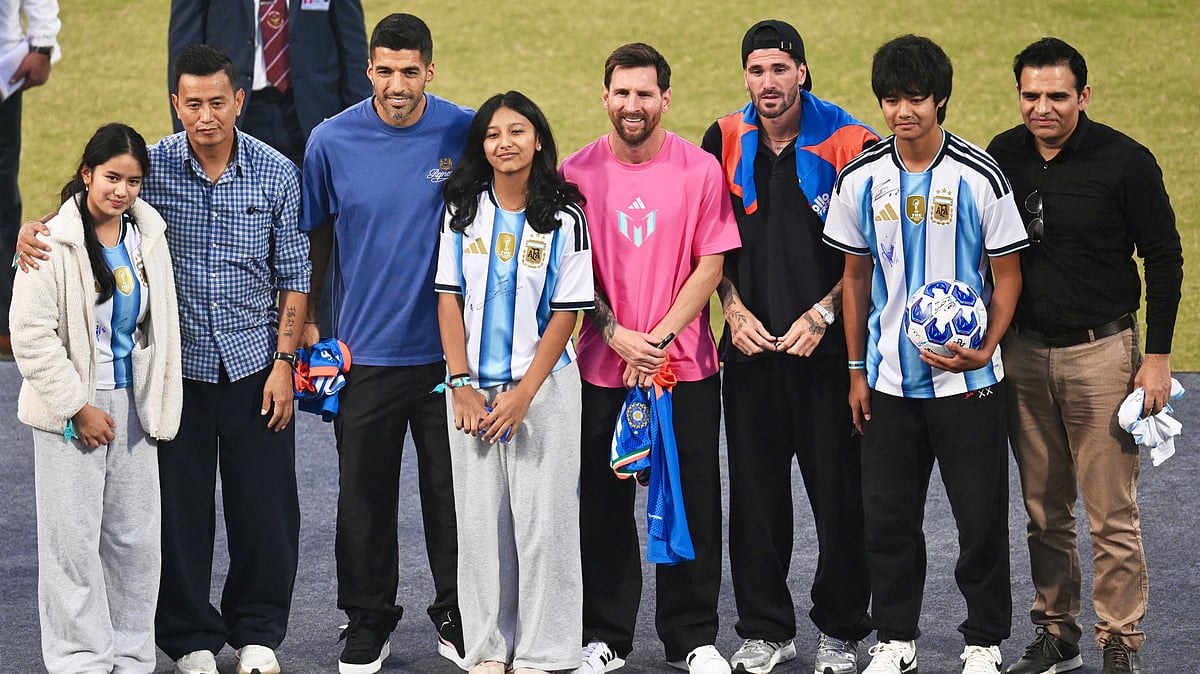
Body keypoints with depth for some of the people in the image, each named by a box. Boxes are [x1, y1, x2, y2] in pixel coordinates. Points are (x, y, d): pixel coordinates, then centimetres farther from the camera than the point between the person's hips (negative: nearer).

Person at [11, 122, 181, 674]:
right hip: (72, 408, -5)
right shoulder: (54, 243, -12)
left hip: (131, 403, 5)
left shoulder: (149, 239, 5)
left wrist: (159, 407, 10)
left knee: (136, 537, 8)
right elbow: (31, 336, -14)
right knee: (74, 539, -3)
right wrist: (78, 408, -14)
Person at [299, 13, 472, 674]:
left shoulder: (464, 133, -6)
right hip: (364, 346, 0)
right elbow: (316, 235, 9)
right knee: (364, 494, 6)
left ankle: (456, 616, 22)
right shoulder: (332, 141, -4)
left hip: (448, 346, 0)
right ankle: (368, 620, 20)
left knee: (451, 489, 8)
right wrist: (304, 319, 7)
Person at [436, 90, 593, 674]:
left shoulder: (564, 219, -4)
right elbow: (450, 298, 5)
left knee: (542, 520, -3)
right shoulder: (464, 210, 5)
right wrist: (462, 385, -4)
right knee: (480, 520, 5)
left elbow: (566, 314, -5)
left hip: (543, 385, -3)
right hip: (473, 388, 3)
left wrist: (523, 396, -12)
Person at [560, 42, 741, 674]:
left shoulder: (700, 169, -2)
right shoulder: (578, 172, 0)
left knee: (693, 503, 3)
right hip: (601, 367, 1)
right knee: (603, 505, 5)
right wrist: (619, 337, -11)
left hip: (687, 366, -1)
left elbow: (711, 263, -4)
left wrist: (659, 337, -13)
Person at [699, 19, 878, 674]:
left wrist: (821, 315, -10)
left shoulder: (850, 143, -6)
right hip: (751, 344, 3)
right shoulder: (725, 141, 5)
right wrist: (733, 306, 1)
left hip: (827, 344, -3)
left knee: (840, 491, 1)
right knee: (755, 491, 6)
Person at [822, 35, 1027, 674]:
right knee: (887, 516, 7)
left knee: (980, 516, 2)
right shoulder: (860, 180, 1)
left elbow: (1007, 274, -1)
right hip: (889, 378, 3)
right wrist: (856, 369, 9)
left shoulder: (979, 178, -8)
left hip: (967, 379, -3)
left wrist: (984, 351, -14)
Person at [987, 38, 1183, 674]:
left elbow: (1164, 258, -3)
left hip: (1100, 352, -4)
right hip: (1022, 353, 4)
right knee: (1043, 509, 11)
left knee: (1111, 513, -3)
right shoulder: (1000, 158, 3)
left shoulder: (1124, 161, -9)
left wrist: (1156, 357, -6)